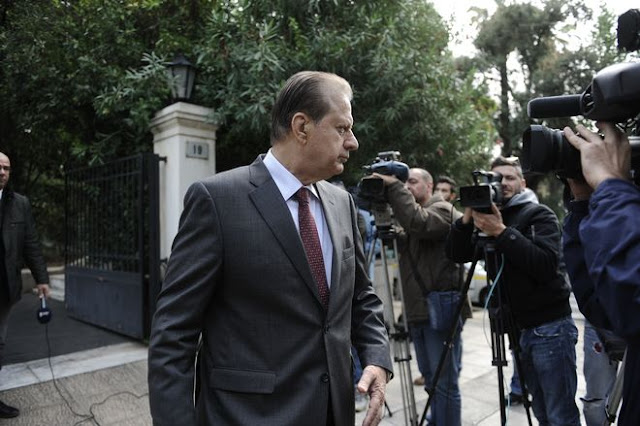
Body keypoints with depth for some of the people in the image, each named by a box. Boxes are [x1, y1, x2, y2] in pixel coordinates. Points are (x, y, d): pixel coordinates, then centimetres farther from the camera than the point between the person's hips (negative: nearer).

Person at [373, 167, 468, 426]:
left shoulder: (443, 209, -6)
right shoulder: (411, 214, 19)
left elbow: (417, 223, -26)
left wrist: (393, 186, -20)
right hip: (418, 311, 8)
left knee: (444, 382, 0)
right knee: (430, 379, 19)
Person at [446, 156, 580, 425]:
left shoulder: (539, 214, -5)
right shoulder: (492, 218, 11)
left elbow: (546, 266, -20)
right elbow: (456, 255, 2)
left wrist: (502, 232, -24)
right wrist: (467, 218, -12)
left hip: (550, 328, -5)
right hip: (519, 329, 6)